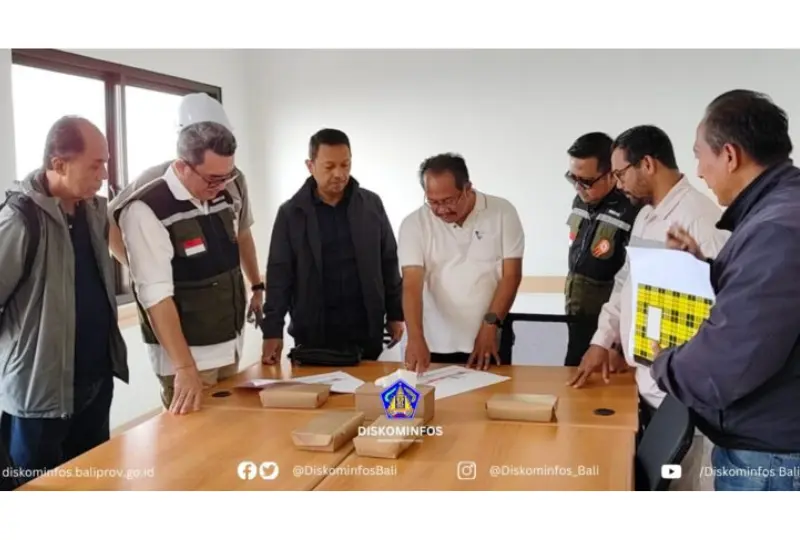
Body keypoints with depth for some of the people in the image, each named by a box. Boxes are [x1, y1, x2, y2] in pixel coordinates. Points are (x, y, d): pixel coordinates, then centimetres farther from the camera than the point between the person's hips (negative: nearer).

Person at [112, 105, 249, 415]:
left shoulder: (223, 197, 3)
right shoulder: (146, 211, -19)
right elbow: (157, 296, -24)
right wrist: (185, 367, -27)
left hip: (230, 348, 7)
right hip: (187, 354, -7)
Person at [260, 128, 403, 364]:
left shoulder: (371, 205, 3)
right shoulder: (291, 213, -2)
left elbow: (389, 262, 9)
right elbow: (280, 275, -3)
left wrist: (395, 314, 7)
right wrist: (273, 331, -9)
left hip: (366, 331, 2)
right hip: (313, 334, -1)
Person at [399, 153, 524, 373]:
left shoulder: (502, 212, -4)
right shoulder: (414, 224, -4)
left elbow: (511, 275, -4)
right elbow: (412, 284, -12)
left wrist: (490, 325, -12)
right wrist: (416, 338, -25)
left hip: (490, 342, 0)